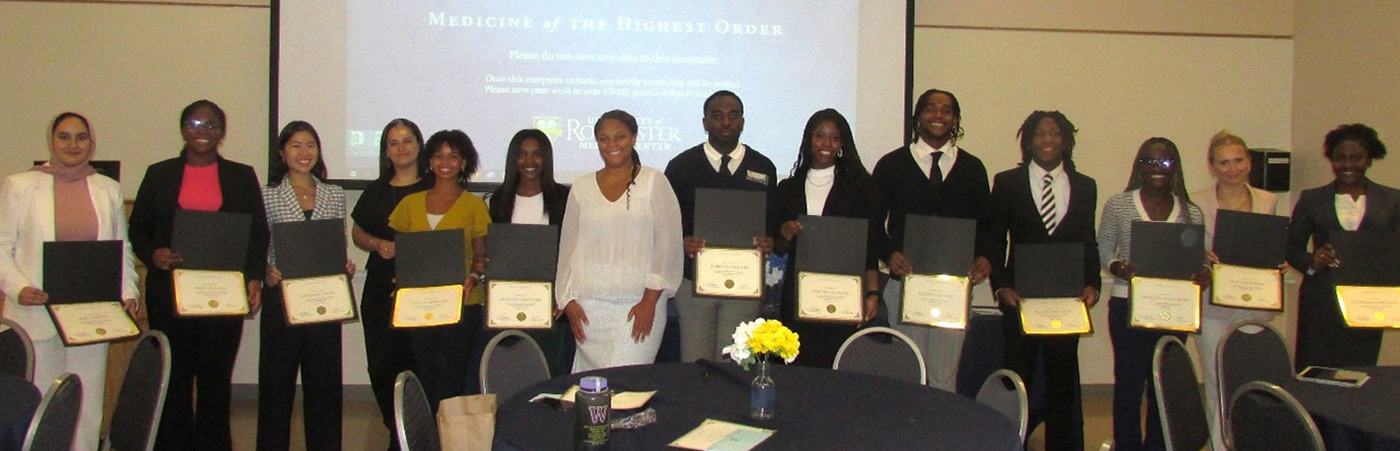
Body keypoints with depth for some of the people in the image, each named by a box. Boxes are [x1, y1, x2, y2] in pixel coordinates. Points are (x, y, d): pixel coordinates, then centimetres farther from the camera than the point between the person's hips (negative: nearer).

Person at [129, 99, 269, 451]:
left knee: (216, 378, 1)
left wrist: (255, 277, -7)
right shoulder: (159, 175, 11)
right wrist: (153, 255, -11)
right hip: (169, 293, 1)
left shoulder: (242, 177, 11)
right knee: (173, 378, 2)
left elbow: (259, 234, 8)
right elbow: (138, 229, 10)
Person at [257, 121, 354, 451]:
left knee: (325, 378, 5)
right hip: (281, 298, -2)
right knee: (277, 377, 4)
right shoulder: (268, 197, 3)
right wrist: (267, 271, -15)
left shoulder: (335, 196, 11)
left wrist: (345, 265, -4)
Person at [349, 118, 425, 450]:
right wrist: (379, 245, -3)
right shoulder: (376, 190, 14)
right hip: (380, 289, 4)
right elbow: (357, 233, 18)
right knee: (381, 367, 3)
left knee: (416, 365, -7)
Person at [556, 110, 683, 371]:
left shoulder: (655, 182, 4)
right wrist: (569, 301, 6)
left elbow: (668, 244, -1)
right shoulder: (582, 187, 13)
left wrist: (650, 300, -7)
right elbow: (568, 248, 14)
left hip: (639, 305, -2)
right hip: (588, 308, 3)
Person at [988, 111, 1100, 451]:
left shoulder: (1085, 187, 9)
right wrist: (1001, 286, -10)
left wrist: (1092, 285, -4)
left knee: (1064, 379, 8)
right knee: (1018, 378, 5)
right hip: (1021, 296, -2)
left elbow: (1089, 244, 10)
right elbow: (995, 241, 1)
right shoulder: (1007, 183, 2)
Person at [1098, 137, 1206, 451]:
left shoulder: (1190, 212, 6)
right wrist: (1118, 268, -15)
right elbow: (1104, 249, 5)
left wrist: (1202, 273, -11)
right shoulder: (1118, 205, 0)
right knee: (1129, 381, 2)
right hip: (1128, 306, -2)